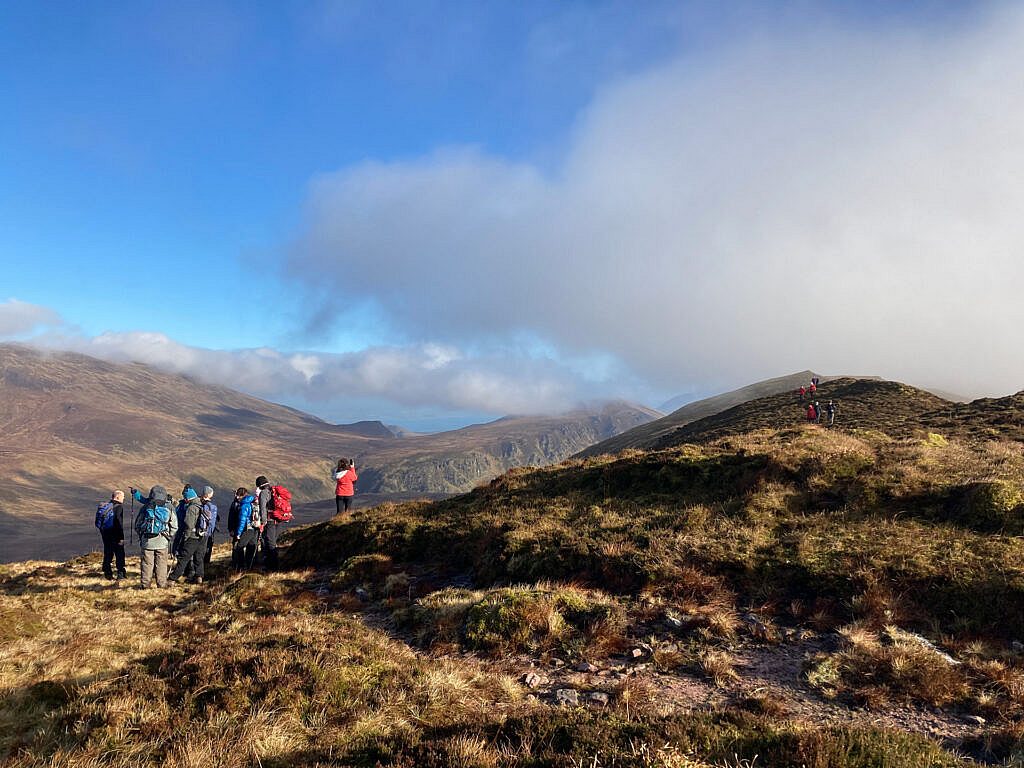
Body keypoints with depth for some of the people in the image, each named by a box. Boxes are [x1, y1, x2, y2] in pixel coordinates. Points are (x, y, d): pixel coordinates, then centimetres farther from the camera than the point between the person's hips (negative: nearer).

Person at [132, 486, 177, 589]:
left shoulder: (145, 508, 3)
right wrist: (169, 537, 18)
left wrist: (141, 535, 22)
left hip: (147, 541, 1)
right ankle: (162, 584, 8)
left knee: (147, 563, 8)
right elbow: (174, 527, 5)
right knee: (161, 563, 6)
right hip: (162, 542, 0)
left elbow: (137, 524, 10)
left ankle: (145, 584, 10)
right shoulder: (168, 509, 2)